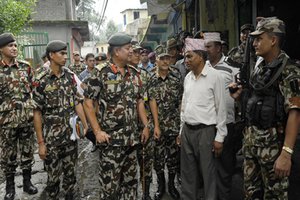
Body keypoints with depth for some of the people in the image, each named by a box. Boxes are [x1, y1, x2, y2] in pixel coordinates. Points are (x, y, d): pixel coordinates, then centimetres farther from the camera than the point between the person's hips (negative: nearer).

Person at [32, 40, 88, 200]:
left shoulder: (70, 75, 2)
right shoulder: (41, 80, -10)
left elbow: (77, 102, 6)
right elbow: (37, 112, -9)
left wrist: (86, 125, 0)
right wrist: (40, 142, -10)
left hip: (71, 134, 4)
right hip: (51, 137, -3)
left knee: (70, 171, 16)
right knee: (53, 176, 9)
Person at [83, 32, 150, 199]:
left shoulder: (134, 73, 7)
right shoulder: (101, 74, -10)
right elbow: (88, 102, -9)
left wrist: (146, 126, 10)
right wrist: (97, 131, -13)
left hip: (132, 138, 6)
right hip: (110, 138, -5)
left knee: (130, 180, 16)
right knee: (110, 184, 2)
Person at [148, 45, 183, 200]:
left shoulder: (177, 76, -2)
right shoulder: (151, 79, -4)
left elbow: (181, 98, 4)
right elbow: (152, 102, -5)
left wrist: (181, 119, 2)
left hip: (174, 123, 1)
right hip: (157, 123, 0)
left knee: (173, 154, 10)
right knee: (158, 155, 9)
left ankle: (171, 184, 28)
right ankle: (160, 185, 27)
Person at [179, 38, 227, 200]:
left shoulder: (215, 76, -9)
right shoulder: (188, 77, 9)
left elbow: (221, 108, -9)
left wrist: (219, 136, -10)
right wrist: (181, 131, 15)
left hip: (206, 131, -6)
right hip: (187, 130, 6)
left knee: (208, 173, 5)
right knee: (187, 172, 15)